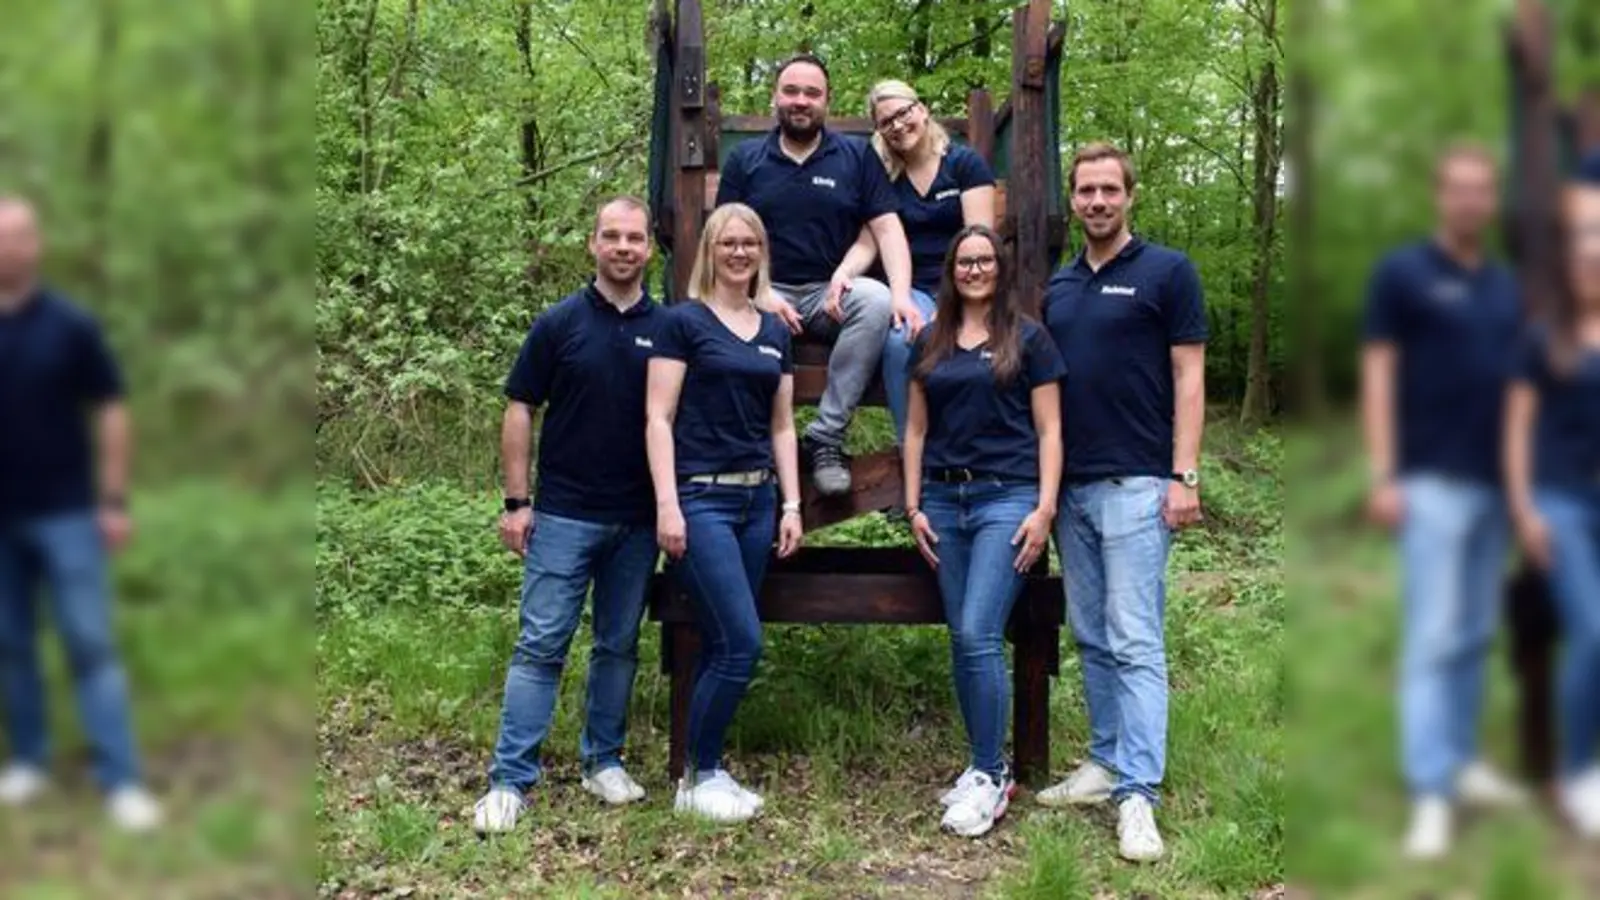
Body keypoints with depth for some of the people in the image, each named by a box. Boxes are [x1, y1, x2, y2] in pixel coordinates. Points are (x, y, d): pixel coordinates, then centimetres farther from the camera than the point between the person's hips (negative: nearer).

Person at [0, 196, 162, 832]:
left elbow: (110, 412, -2)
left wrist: (114, 501, -6)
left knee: (90, 644, -2)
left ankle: (121, 781, 0)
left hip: (65, 512, -3)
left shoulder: (69, 324, -5)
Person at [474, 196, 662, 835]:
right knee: (541, 645, -2)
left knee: (619, 646, 12)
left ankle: (604, 760, 26)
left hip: (638, 519, 3)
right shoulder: (560, 322, -2)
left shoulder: (666, 328, 4)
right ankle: (510, 780, 2)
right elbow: (520, 411, 0)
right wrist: (516, 501, -5)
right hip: (564, 513, -2)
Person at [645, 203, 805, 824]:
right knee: (742, 643, -11)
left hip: (757, 499, 6)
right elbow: (658, 418, -7)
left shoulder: (775, 332, 14)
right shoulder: (685, 322, -3)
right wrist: (668, 504, -15)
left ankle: (704, 771, 20)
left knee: (722, 647, 9)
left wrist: (791, 505, 9)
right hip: (701, 497, -6)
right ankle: (700, 777, 5)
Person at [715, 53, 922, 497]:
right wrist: (761, 295, -13)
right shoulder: (745, 160, 12)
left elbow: (888, 230, 3)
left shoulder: (857, 156, 11)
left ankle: (826, 439, -26)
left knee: (877, 300, -33)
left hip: (832, 293, 1)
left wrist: (902, 294, -15)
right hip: (766, 291, 0)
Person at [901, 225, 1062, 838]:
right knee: (962, 641, 6)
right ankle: (983, 765, 18)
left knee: (978, 635, -13)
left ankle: (991, 776, -2)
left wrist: (1045, 509, -8)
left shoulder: (1027, 339, 3)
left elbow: (1049, 429, 0)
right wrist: (914, 506, 7)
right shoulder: (930, 343, 13)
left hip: (1007, 496, -4)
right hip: (944, 499, 4)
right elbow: (916, 429, 15)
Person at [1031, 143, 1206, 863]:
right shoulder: (1057, 287, 14)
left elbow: (1189, 376, -5)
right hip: (1069, 485, 6)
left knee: (1135, 640, -8)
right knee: (1091, 637, 12)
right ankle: (1108, 762, 22)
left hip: (1135, 484, -6)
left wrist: (1184, 476, -13)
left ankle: (1138, 795, -7)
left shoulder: (1166, 272, -2)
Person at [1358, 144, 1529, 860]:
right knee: (1432, 639, -8)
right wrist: (1382, 476, -15)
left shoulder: (1507, 286, 14)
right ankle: (1430, 795, -7)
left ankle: (1462, 762, 25)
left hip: (1496, 481, 6)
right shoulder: (1401, 273, -4)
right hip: (1432, 481, -6)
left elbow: (1520, 380, 18)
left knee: (1476, 635, 12)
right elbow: (1377, 373, -7)